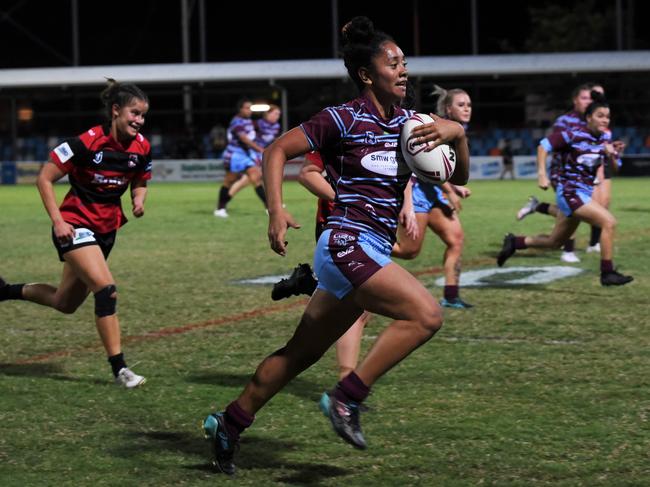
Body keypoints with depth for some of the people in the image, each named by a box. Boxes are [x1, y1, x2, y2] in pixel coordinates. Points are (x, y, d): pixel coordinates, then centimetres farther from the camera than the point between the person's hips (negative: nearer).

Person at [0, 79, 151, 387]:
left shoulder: (141, 148, -4)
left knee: (65, 304, 16)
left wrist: (139, 200, -7)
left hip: (106, 229, 7)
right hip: (75, 226, -7)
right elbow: (44, 179, -14)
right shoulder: (87, 143, -21)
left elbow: (140, 183, 15)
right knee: (106, 290, -23)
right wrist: (58, 220, -21)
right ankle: (119, 369, -16)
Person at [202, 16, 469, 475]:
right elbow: (277, 150, -2)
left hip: (373, 253, 8)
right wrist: (276, 211, -15)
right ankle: (347, 399, -14)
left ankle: (229, 424, 25)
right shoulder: (343, 119, -8)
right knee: (426, 315, -22)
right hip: (348, 243, -8)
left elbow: (460, 177, 12)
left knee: (302, 353, 14)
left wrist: (457, 133, -7)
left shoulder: (409, 123, 11)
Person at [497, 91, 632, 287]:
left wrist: (611, 154, -10)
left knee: (554, 242, 16)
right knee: (608, 222, -21)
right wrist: (542, 174, -19)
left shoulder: (604, 139, 5)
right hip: (570, 192, -8)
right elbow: (544, 145, -10)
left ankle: (514, 242, 34)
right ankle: (607, 273, -14)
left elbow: (614, 166, 12)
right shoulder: (573, 135, -14)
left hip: (584, 193, 8)